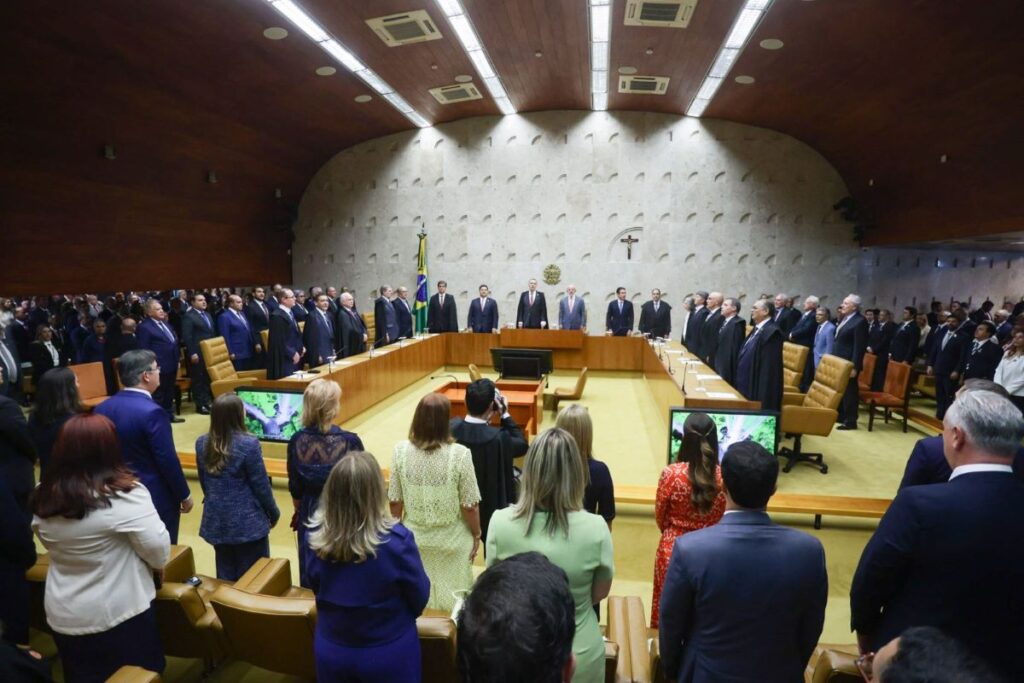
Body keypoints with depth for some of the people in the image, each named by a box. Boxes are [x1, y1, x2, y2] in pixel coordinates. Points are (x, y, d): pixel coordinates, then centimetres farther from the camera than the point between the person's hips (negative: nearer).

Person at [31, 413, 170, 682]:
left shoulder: (43, 497, -6)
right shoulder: (124, 494, -26)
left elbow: (51, 543, 10)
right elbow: (159, 550, -23)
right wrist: (156, 566, -3)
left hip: (63, 617, 6)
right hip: (120, 614, -6)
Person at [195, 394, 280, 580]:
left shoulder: (202, 443, -2)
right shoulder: (248, 444, -21)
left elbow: (203, 482, 11)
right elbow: (261, 485, -13)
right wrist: (273, 513, 2)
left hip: (216, 521, 6)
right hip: (247, 522, -6)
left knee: (225, 576, 18)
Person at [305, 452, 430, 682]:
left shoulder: (316, 535, -20)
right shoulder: (396, 540, -30)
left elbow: (317, 588, 0)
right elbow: (419, 598, -13)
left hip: (330, 651, 3)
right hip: (388, 654, -3)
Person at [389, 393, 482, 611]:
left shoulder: (401, 450, -14)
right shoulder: (460, 454, -22)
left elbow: (395, 502, -5)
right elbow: (469, 505, -14)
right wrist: (476, 535, 3)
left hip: (413, 538, 3)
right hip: (452, 540, -2)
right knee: (451, 600, 18)